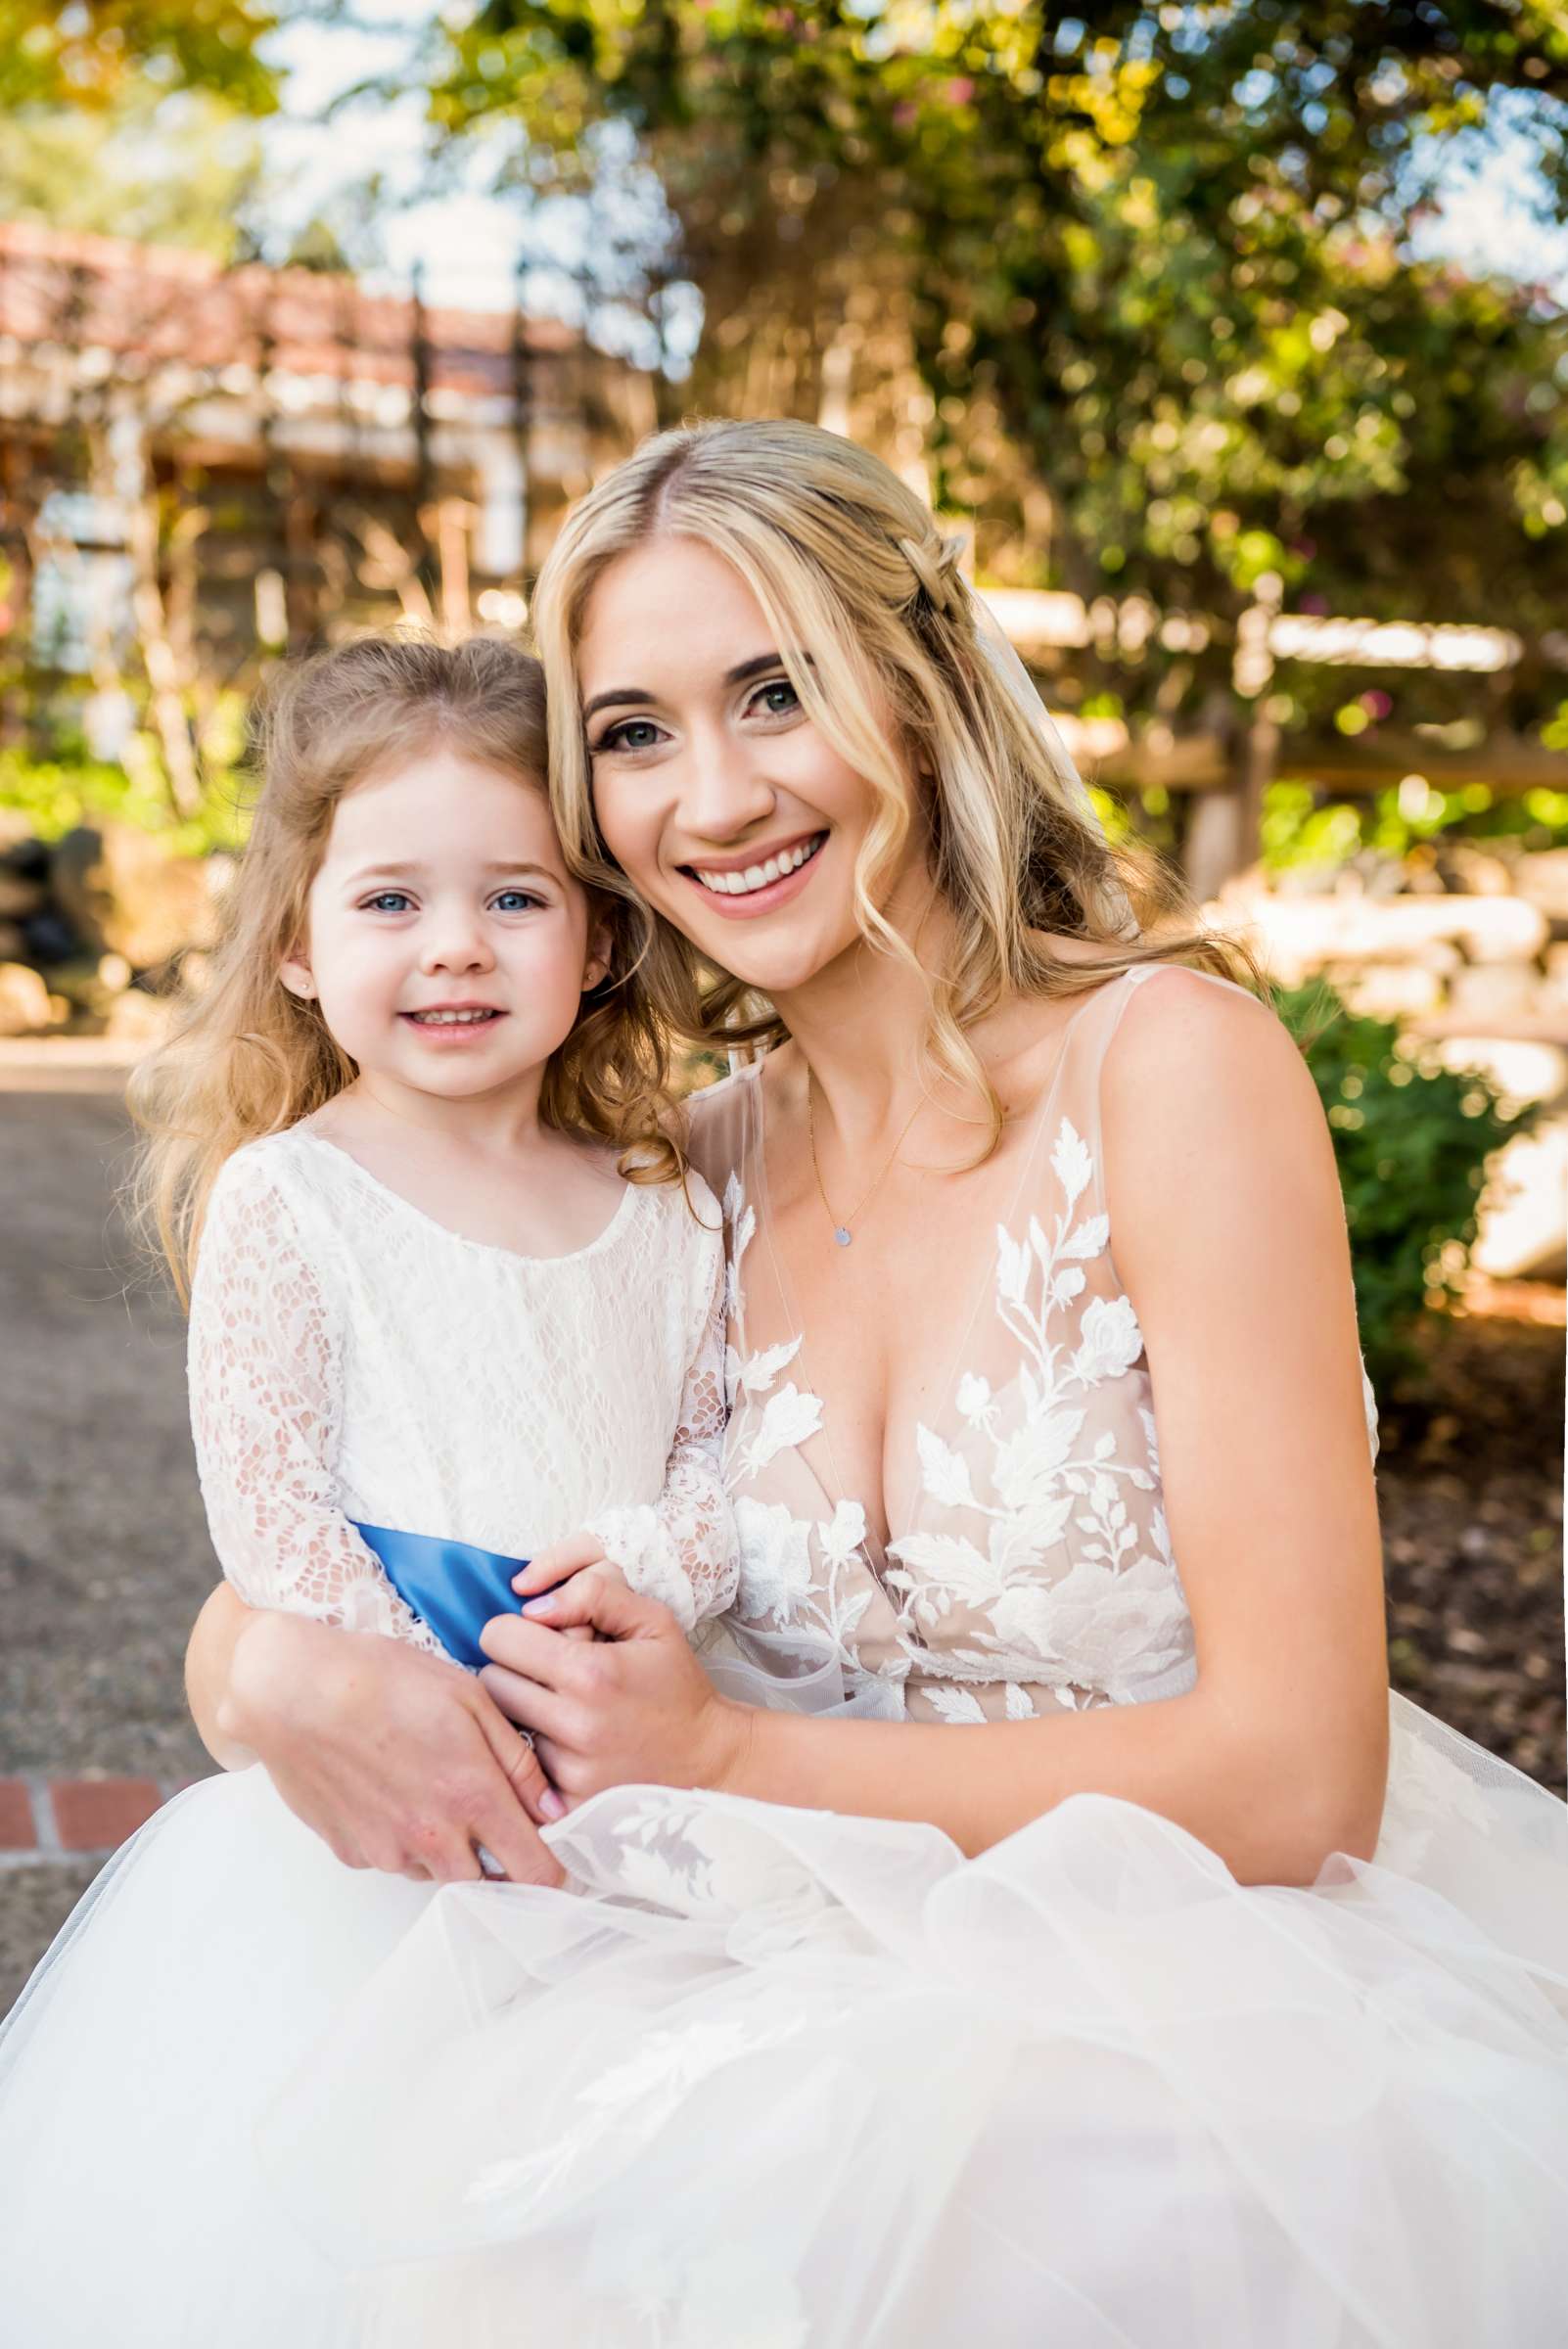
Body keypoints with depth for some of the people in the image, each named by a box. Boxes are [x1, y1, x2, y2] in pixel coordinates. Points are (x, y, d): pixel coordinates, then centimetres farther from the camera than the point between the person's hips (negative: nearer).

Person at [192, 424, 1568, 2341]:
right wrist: (270, 1664, -17)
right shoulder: (705, 1159, 1)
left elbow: (1293, 1776, -16)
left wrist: (722, 1752, -12)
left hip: (1212, 1990, -5)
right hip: (880, 1996, 5)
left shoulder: (1172, 1062, -14)